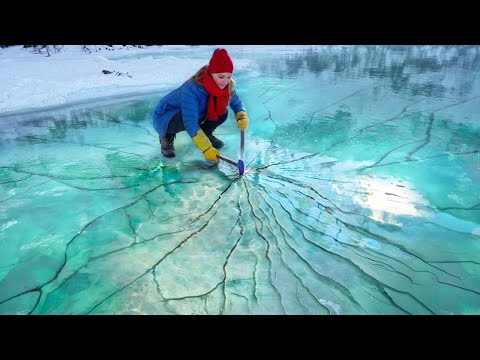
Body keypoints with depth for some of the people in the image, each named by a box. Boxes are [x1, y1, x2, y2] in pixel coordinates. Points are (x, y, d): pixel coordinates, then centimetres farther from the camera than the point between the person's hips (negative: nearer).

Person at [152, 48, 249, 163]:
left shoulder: (227, 86, -17)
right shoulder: (191, 88, -36)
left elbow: (236, 103, -2)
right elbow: (190, 123, -41)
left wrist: (242, 117, -25)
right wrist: (206, 148, -46)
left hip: (196, 114, 5)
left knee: (222, 113, -16)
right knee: (182, 120, -39)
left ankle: (206, 133, 12)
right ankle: (167, 137, -6)